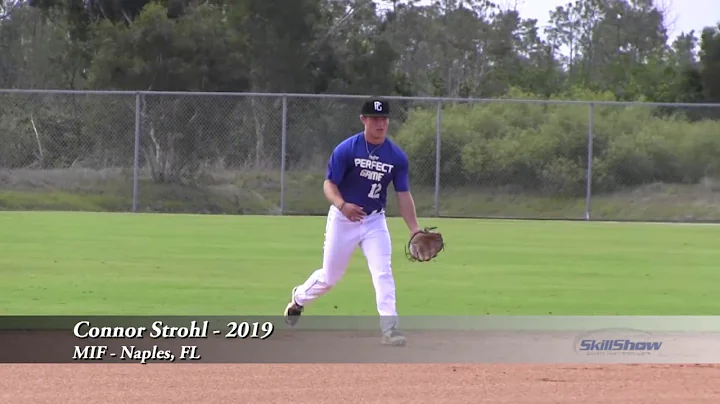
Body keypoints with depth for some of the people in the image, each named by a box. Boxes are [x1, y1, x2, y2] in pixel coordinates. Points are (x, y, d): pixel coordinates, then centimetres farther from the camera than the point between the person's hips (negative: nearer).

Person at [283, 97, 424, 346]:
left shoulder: (397, 156, -6)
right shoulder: (346, 149, -15)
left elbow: (403, 195, -2)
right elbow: (329, 184, -13)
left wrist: (415, 229, -12)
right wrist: (342, 205, -34)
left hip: (374, 221, 2)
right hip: (343, 219, -2)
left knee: (383, 272, -16)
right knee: (330, 276, 11)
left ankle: (389, 329, -18)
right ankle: (299, 299, 42)